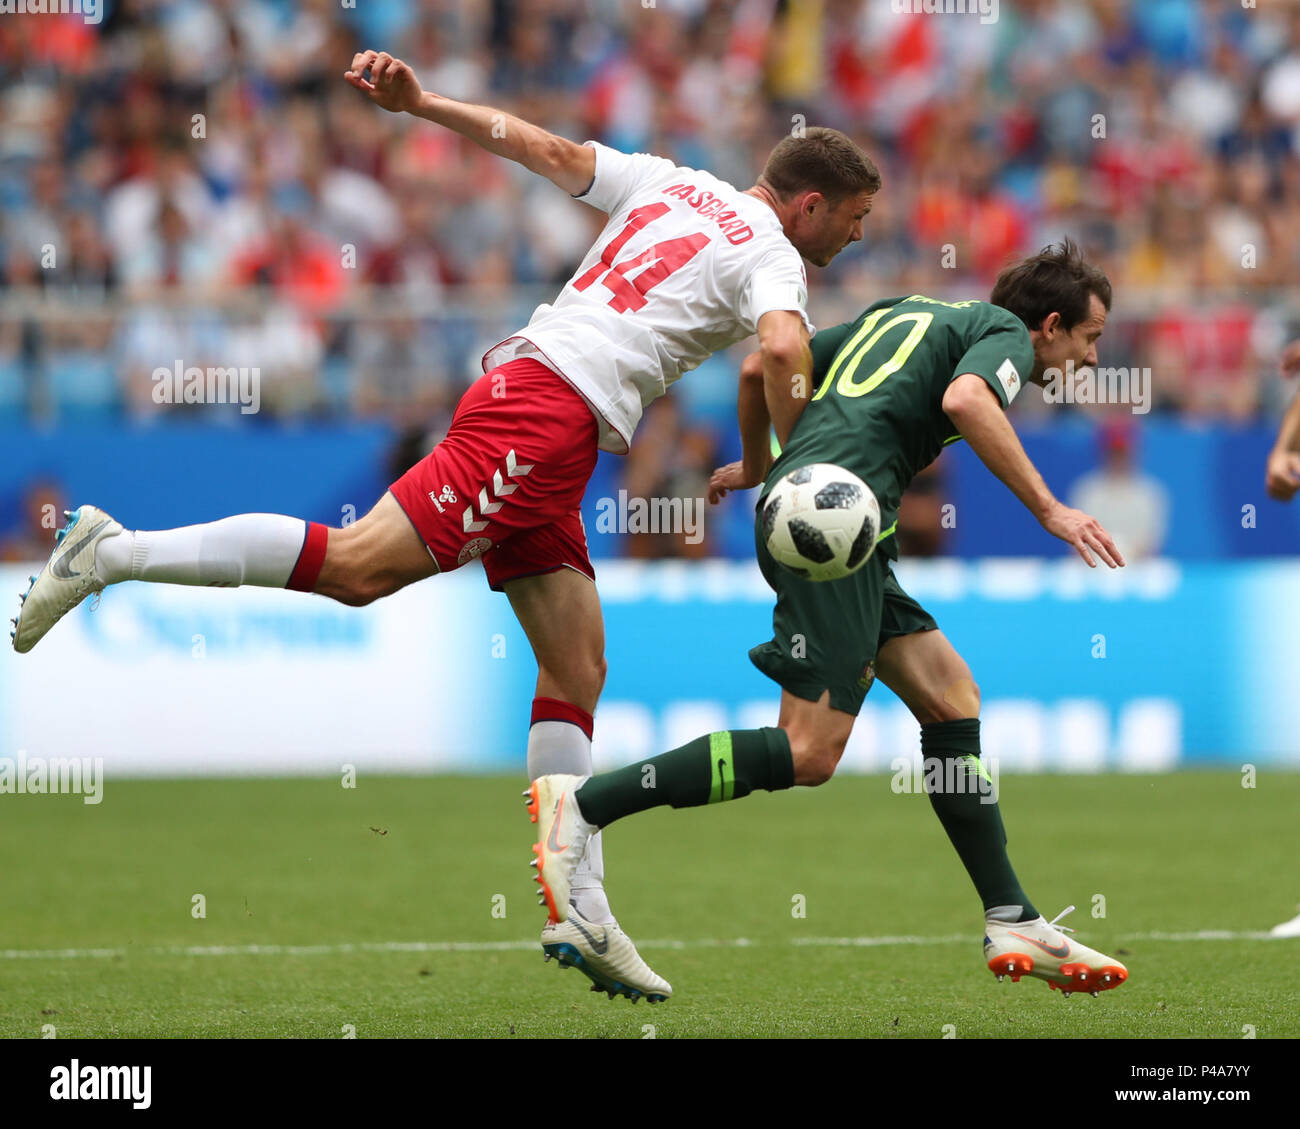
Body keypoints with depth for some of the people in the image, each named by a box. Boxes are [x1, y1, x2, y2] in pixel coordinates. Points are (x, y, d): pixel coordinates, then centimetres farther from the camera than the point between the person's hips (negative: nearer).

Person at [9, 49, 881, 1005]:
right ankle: (115, 553, -15)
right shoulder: (772, 257, -1)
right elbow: (783, 350, -20)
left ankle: (581, 910, 3)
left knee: (578, 675, 7)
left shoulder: (667, 183, 23)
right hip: (550, 414, -9)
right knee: (358, 567, -15)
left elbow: (540, 146, 24)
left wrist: (418, 101, 25)